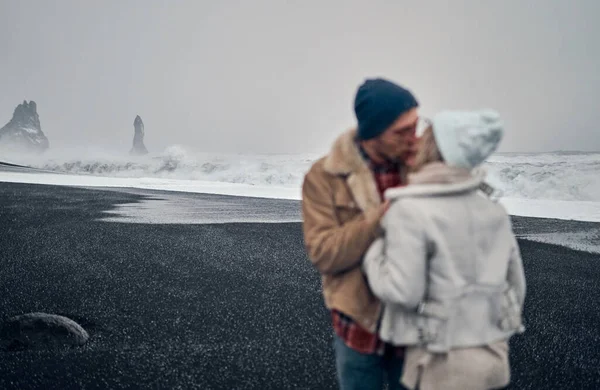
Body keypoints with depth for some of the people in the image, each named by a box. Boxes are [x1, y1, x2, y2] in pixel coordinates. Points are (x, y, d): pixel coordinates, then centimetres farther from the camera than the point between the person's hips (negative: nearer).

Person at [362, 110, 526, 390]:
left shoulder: (409, 211, -18)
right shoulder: (490, 210, 4)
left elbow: (403, 291, -21)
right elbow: (513, 284, 9)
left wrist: (372, 253, -3)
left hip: (443, 361, -7)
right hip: (490, 353, 7)